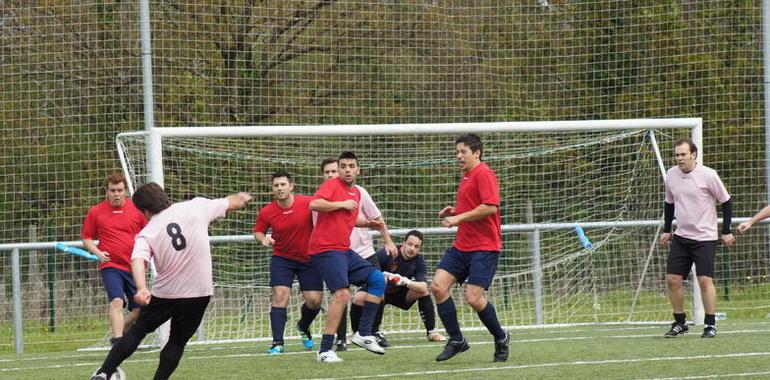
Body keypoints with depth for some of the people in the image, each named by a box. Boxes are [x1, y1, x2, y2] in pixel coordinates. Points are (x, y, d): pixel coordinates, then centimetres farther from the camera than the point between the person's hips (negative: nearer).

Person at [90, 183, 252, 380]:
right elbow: (232, 202, 12)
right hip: (199, 292, 1)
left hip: (165, 293, -1)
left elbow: (138, 260, -27)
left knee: (137, 331, 13)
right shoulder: (196, 207, -4)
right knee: (177, 341, 13)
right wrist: (243, 198, 34)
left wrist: (142, 289, -41)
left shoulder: (147, 233, -8)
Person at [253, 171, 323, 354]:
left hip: (309, 258, 0)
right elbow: (258, 231, 7)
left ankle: (303, 327, 31)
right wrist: (263, 239, -16)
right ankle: (277, 342, -14)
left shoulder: (308, 203, -15)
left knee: (314, 300, -3)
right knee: (280, 296, -15)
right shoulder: (267, 212, -9)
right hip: (282, 258, 0)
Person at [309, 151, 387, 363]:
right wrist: (342, 204, -16)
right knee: (342, 294, -22)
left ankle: (363, 334, 8)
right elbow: (314, 204, -24)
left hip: (344, 250, 9)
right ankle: (325, 350, -20)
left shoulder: (356, 193, 18)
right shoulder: (332, 185, -6)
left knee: (377, 279, 5)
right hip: (326, 249, -9)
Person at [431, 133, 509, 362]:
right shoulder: (467, 176, 18)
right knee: (438, 285, -6)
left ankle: (501, 338, 11)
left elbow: (490, 207, -22)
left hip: (484, 247, -9)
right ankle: (456, 340, 3)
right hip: (462, 246, 9)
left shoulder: (483, 174, -11)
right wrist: (453, 211, 12)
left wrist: (460, 217, -17)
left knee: (474, 298, -13)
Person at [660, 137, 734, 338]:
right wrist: (666, 230, 16)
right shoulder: (671, 175, 4)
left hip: (705, 237, -5)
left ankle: (710, 325, -1)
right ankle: (680, 323, 12)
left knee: (705, 280, -11)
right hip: (680, 237, 5)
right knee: (673, 279, -1)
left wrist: (726, 231, -4)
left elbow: (726, 201, -3)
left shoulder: (707, 175, -11)